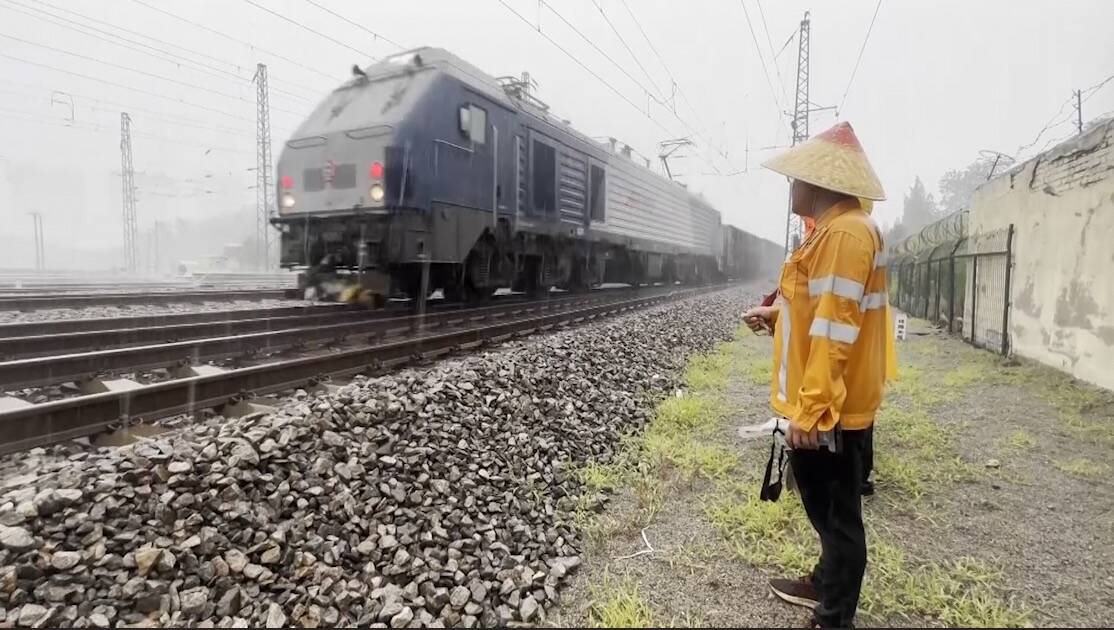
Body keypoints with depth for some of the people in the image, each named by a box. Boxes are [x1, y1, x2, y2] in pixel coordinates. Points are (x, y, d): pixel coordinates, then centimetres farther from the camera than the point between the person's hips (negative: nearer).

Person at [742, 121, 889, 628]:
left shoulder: (845, 232, -19)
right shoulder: (834, 230, 13)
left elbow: (835, 330, -25)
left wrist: (810, 410, -25)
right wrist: (778, 314, 12)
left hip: (829, 410, -10)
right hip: (826, 404, 10)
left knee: (838, 517, 5)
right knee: (827, 509, 23)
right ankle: (827, 584, 41)